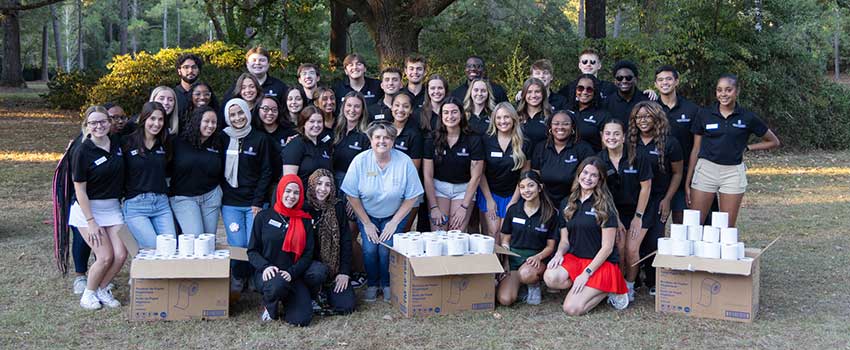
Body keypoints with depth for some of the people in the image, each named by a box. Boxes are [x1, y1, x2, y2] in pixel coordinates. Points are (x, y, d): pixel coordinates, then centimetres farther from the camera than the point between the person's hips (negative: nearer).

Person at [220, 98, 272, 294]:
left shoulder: (260, 139, 3)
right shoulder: (223, 138, 5)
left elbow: (266, 172, 2)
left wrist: (258, 202, -4)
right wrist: (222, 194, -2)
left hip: (254, 202, 0)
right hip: (230, 203, 0)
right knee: (237, 245, -8)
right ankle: (237, 279, 17)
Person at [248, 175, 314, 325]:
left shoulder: (305, 221, 9)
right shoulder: (263, 216, 5)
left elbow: (308, 255, 5)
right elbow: (252, 251, 4)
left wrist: (292, 272, -13)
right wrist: (265, 266, -16)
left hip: (293, 276, 2)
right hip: (267, 273, -2)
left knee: (302, 319, -19)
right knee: (277, 284, -39)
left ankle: (286, 300, 17)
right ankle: (270, 306, -2)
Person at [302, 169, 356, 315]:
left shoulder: (338, 207, 1)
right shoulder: (303, 208, -7)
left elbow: (346, 240, 0)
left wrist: (344, 272, -5)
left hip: (334, 265, 2)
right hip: (308, 263, -2)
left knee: (347, 305, -11)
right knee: (319, 272, -37)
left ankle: (324, 290, 20)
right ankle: (312, 297, -3)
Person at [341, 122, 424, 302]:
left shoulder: (404, 162, -16)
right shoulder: (360, 161, -16)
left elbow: (412, 197, -9)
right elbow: (352, 195, -9)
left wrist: (394, 222, -11)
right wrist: (367, 223, -8)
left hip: (394, 215, 0)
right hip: (367, 214, 1)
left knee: (387, 249, -19)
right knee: (370, 248, -18)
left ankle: (387, 284, 8)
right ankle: (372, 284, 9)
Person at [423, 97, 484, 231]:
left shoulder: (473, 140, -6)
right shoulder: (432, 139, -4)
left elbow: (475, 176, -6)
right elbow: (428, 175, -4)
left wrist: (464, 207, -10)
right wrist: (433, 207, -11)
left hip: (463, 189, -1)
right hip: (437, 188, 1)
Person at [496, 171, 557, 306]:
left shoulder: (550, 213, 0)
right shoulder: (513, 210, 6)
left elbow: (550, 247, 3)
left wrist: (538, 257, -17)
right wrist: (505, 257, -7)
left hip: (537, 259, -1)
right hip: (513, 257, 2)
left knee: (526, 273, -40)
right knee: (505, 300, -24)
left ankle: (534, 284, -2)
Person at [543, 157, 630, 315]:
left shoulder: (604, 206, -7)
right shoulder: (567, 204, 9)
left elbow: (607, 247, -9)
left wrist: (587, 273, -16)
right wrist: (559, 253, -11)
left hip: (601, 263, -5)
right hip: (574, 258, 5)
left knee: (572, 308, -23)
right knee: (550, 277, -30)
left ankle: (608, 289, 3)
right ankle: (594, 288, -4)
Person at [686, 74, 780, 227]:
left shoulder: (747, 117, 1)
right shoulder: (704, 114, 2)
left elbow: (773, 142, 13)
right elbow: (696, 150, 6)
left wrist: (746, 148, 4)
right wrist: (687, 183, 4)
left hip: (733, 173, 0)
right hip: (706, 170, 0)